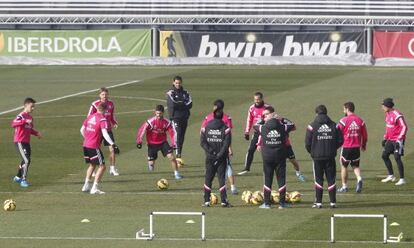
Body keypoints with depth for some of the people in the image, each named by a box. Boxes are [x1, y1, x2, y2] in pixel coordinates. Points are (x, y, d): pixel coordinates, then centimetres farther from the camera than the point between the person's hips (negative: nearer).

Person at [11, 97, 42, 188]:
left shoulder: (30, 117, 14)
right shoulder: (21, 116, -13)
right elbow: (13, 124, -33)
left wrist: (36, 133, 9)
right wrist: (25, 121, -43)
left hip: (26, 142, 9)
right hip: (19, 142, -9)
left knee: (26, 161, 18)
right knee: (26, 161, -15)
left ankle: (18, 177, 36)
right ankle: (23, 180, -6)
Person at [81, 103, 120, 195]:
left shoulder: (90, 117, 11)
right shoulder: (102, 119, -11)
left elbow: (82, 130, 18)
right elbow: (104, 133, -24)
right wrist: (113, 144, -27)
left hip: (86, 145, 8)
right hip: (94, 147, -8)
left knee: (92, 165, 25)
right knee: (102, 166, -2)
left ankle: (86, 186, 26)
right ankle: (94, 188, -8)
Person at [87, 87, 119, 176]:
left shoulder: (111, 104, 5)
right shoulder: (95, 105, -8)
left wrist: (115, 123, 0)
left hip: (108, 130, 3)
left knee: (112, 149, -3)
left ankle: (112, 169, 9)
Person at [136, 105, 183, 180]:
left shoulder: (167, 123, -12)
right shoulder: (151, 121, -19)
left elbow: (172, 133, -5)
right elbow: (142, 130, -13)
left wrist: (173, 144, -13)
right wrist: (139, 142, -12)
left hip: (163, 142, 1)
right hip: (152, 144, -1)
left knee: (171, 156, -15)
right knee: (151, 163, 0)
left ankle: (176, 173, -1)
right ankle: (151, 164, 39)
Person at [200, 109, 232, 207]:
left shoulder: (206, 127, 1)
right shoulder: (225, 128, -6)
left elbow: (202, 142, -6)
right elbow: (227, 143, -12)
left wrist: (210, 151, -6)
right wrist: (220, 154, -8)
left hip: (210, 158, 2)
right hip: (221, 158, -2)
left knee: (208, 178, 9)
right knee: (222, 179, 1)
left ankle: (206, 201, 7)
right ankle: (224, 201, -4)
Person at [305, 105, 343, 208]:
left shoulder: (312, 126, -6)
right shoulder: (334, 126, 2)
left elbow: (307, 143, -6)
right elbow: (340, 141, 2)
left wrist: (311, 152, 13)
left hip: (317, 157, -2)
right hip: (330, 157, 2)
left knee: (318, 179, 5)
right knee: (331, 179, 7)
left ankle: (318, 202, 3)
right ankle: (333, 202, 5)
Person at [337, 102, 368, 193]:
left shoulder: (343, 121, -12)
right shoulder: (360, 120, 2)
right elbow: (365, 135, 8)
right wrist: (364, 145, 24)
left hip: (346, 147, -4)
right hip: (357, 147, 4)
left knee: (344, 166, 11)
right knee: (355, 166, 16)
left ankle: (344, 186, 15)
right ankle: (359, 179, -12)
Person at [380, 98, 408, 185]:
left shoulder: (397, 115, -20)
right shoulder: (387, 114, 9)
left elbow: (404, 127, -21)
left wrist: (399, 140, -24)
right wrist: (385, 138, 18)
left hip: (398, 140, -9)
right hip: (390, 139, 9)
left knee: (397, 158, -12)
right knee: (384, 156, 11)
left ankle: (402, 179, -5)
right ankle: (391, 176, 22)